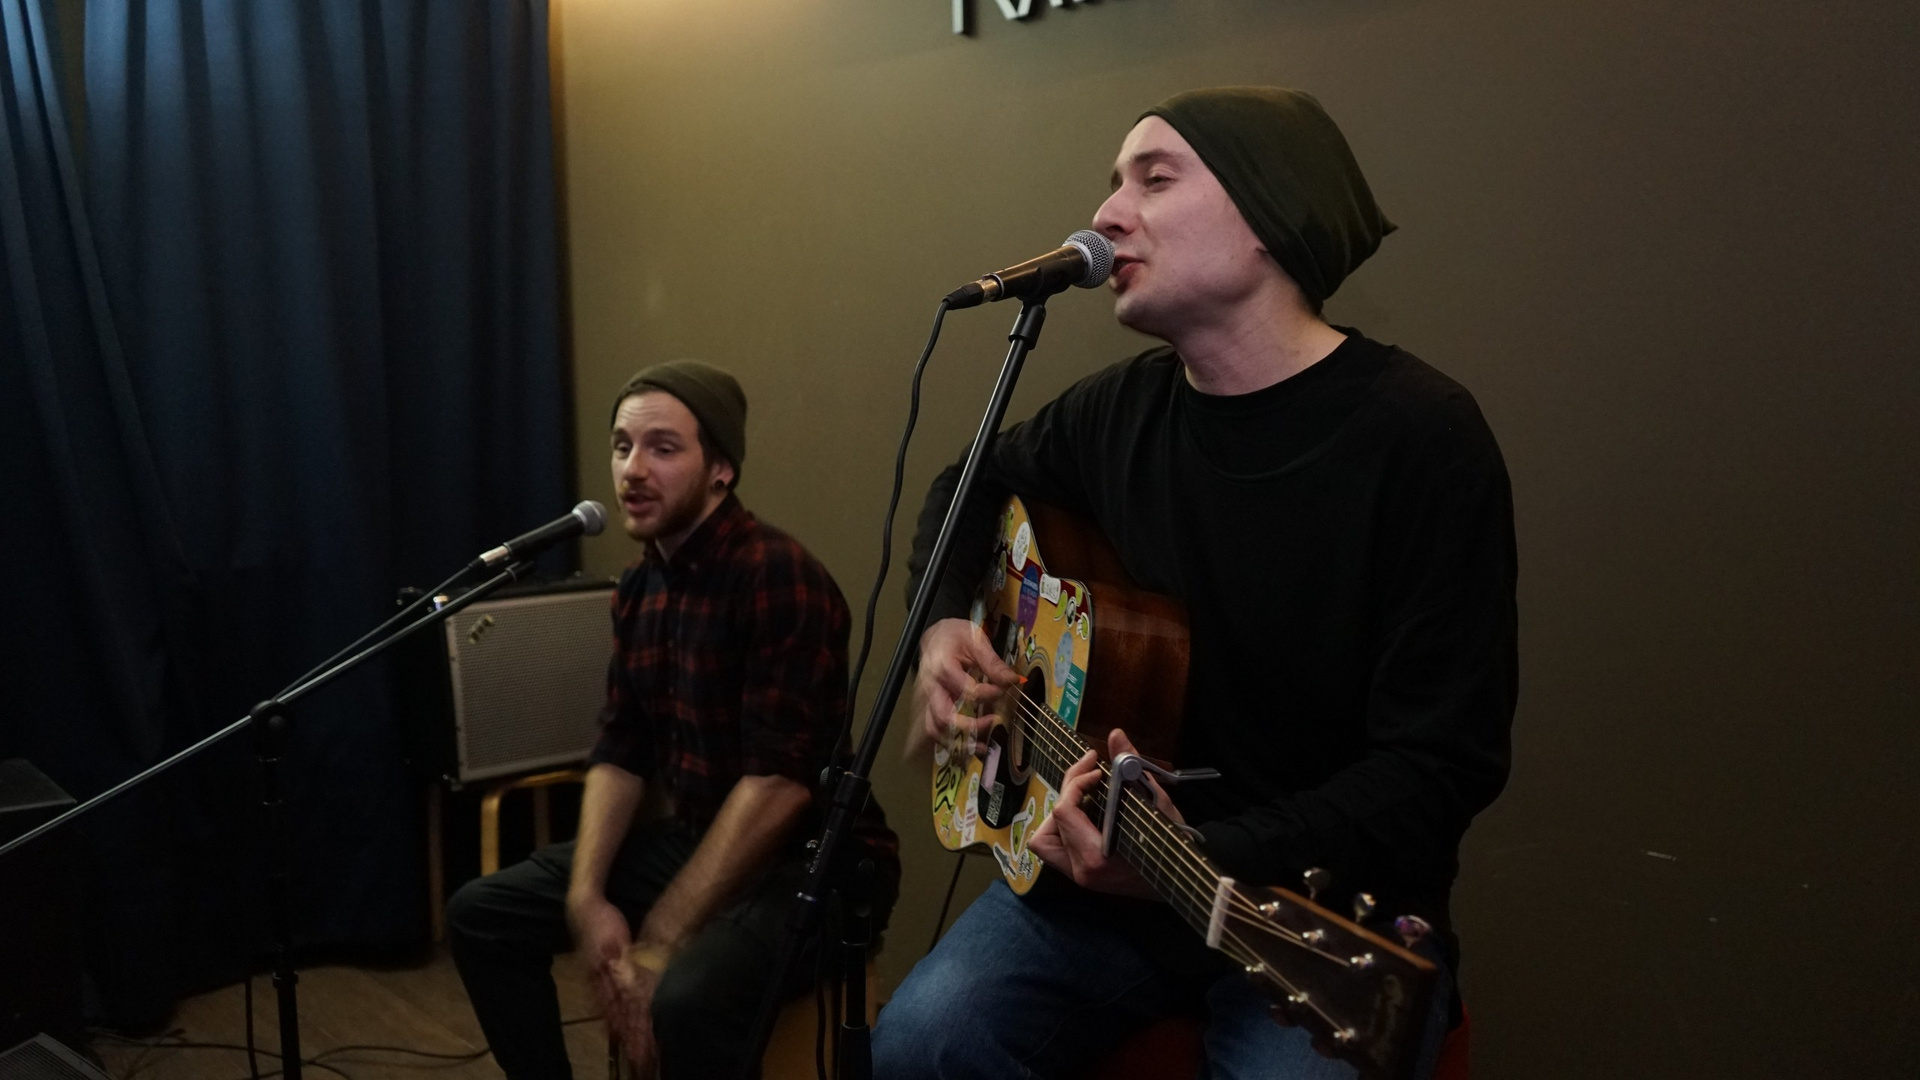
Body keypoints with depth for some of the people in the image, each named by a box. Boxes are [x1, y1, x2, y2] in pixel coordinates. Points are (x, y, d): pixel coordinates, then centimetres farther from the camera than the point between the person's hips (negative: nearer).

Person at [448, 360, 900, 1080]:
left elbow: (778, 784, -26)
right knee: (481, 915, 5)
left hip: (811, 860, -8)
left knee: (685, 999, -34)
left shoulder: (777, 575, -21)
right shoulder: (639, 588, 7)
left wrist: (658, 944, -23)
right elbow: (619, 752, 9)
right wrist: (585, 895, -7)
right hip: (693, 838, 9)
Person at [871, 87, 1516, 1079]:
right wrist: (946, 622, 4)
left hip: (1330, 906, -3)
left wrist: (1205, 862, -29)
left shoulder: (1419, 435, -15)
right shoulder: (1120, 410, 3)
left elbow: (1440, 765, -17)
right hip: (1107, 860, 4)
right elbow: (975, 486, 24)